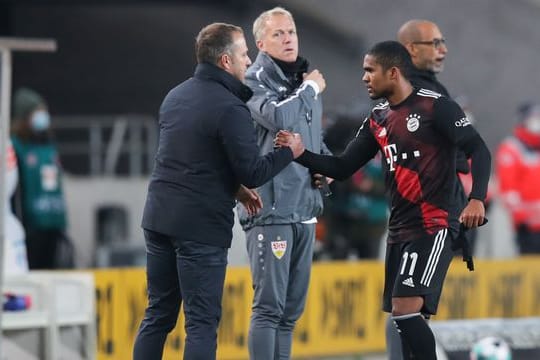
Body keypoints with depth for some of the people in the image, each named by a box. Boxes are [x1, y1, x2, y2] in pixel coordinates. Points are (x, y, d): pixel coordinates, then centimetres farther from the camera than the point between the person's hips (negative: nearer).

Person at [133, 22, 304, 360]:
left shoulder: (176, 96, 13)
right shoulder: (230, 108, -14)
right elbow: (253, 172, -15)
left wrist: (233, 188, 17)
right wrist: (289, 152, 2)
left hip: (159, 219, 8)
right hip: (202, 228, -8)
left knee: (158, 315, 13)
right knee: (202, 321, -3)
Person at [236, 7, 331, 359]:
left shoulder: (304, 81, 17)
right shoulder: (255, 80, -5)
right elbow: (278, 117, -26)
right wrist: (310, 90, -9)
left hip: (305, 208, 8)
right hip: (271, 208, -8)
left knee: (292, 307, 9)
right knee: (269, 303, -10)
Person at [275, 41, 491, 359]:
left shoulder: (435, 106, -8)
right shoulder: (378, 121, 13)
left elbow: (479, 151, -12)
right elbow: (342, 168, 14)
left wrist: (477, 199, -26)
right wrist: (301, 153, -1)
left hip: (433, 228, -8)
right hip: (399, 230, 8)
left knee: (406, 309, -20)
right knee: (402, 316, 7)